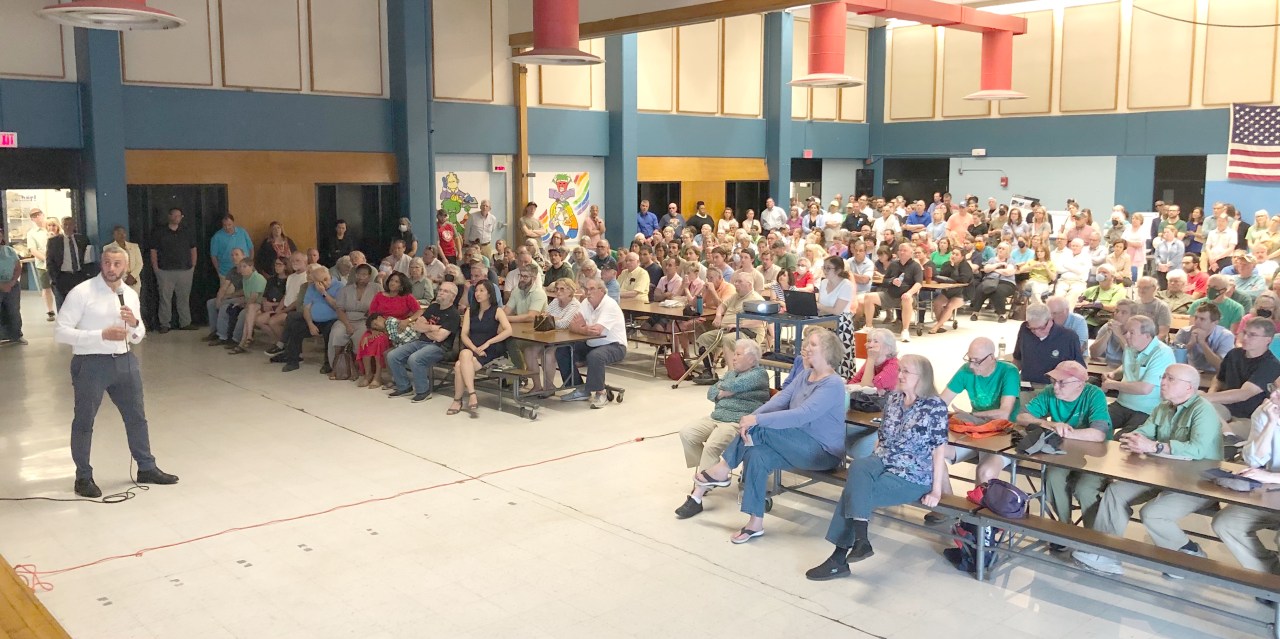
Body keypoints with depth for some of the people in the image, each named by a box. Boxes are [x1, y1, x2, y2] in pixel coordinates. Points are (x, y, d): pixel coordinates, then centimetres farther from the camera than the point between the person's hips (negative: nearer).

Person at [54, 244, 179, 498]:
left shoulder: (130, 295, 7)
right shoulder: (81, 293, -11)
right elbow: (60, 332, -15)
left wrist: (135, 323, -8)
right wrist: (102, 335, -22)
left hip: (125, 361, 6)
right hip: (90, 363, -5)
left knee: (136, 416, 15)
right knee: (84, 421, 8)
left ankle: (146, 468, 31)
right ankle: (83, 477, 23)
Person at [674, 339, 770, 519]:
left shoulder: (759, 374, -4)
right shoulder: (733, 372, 23)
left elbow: (731, 386, -16)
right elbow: (711, 393, 15)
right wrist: (724, 392, -6)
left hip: (739, 422, -9)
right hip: (716, 417, 9)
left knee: (711, 446, -31)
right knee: (687, 433, -10)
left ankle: (696, 498, -30)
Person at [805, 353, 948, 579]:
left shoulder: (935, 406, -10)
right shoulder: (893, 398, 9)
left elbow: (939, 450, -11)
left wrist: (936, 491, -13)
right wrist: (869, 467, 5)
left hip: (913, 477, -5)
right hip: (883, 463, 6)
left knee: (856, 490, -25)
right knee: (857, 466, -29)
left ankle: (840, 557, -16)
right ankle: (860, 541, -28)